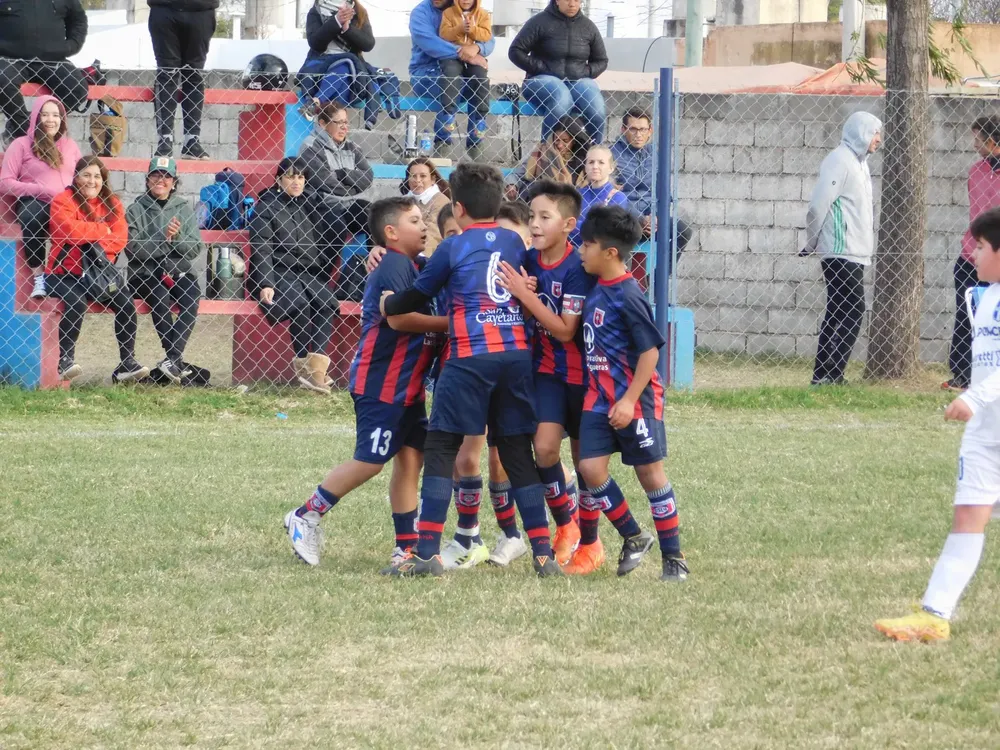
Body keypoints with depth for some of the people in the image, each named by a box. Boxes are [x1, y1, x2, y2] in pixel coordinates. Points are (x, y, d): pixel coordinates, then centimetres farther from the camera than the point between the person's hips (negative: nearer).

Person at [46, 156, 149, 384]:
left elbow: (120, 239, -3)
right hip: (63, 273, -4)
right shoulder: (64, 201, -4)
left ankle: (127, 363, -12)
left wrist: (92, 241, -18)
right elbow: (68, 229, -22)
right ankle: (65, 360, -25)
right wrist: (102, 230, -10)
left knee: (125, 302, -18)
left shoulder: (112, 204, 10)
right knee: (76, 301, -34)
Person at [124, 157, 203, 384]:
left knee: (191, 297, -30)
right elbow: (133, 248, -7)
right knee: (159, 295, -34)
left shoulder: (184, 210, 13)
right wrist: (165, 238, -14)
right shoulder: (136, 210, 6)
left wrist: (177, 237, -13)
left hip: (180, 272, 2)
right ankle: (177, 359, -35)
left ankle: (172, 359, -37)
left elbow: (196, 249, 5)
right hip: (145, 275, -2)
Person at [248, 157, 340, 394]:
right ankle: (303, 363, -21)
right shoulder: (266, 206, 2)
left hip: (310, 273, 5)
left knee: (327, 302, -25)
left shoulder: (310, 204, 18)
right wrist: (266, 284, -17)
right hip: (278, 272, -5)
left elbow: (319, 244, 28)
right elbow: (261, 249, -7)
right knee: (299, 303, -33)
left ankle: (316, 366, -31)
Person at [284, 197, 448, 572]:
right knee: (371, 461, -7)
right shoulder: (394, 266, -15)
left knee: (410, 457, 6)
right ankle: (306, 516, 6)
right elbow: (398, 317, -25)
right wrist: (449, 323, -19)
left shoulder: (412, 266, 17)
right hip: (379, 383, -10)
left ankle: (407, 547, 7)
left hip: (406, 385, 10)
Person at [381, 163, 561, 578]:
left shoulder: (453, 247, 2)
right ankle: (543, 554, 5)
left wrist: (386, 305, 30)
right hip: (518, 353, 4)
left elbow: (418, 295, 10)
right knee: (518, 452, 11)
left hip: (470, 357, -4)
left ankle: (427, 553, -7)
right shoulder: (515, 242, 14)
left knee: (441, 448, 2)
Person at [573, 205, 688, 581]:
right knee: (591, 467, -4)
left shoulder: (628, 297, -17)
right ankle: (633, 537, 13)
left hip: (635, 398, -7)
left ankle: (673, 557, 10)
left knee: (650, 472, 1)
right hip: (599, 396, 7)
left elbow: (650, 350, -18)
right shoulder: (596, 292, 7)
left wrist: (629, 401, -20)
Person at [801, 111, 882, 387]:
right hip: (842, 253, -10)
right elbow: (818, 206, -17)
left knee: (838, 315, 10)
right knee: (852, 313, -12)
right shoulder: (840, 161, -13)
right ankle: (827, 375, -13)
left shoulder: (858, 162, 19)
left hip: (853, 254, 10)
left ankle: (825, 375, 13)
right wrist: (811, 245, -5)